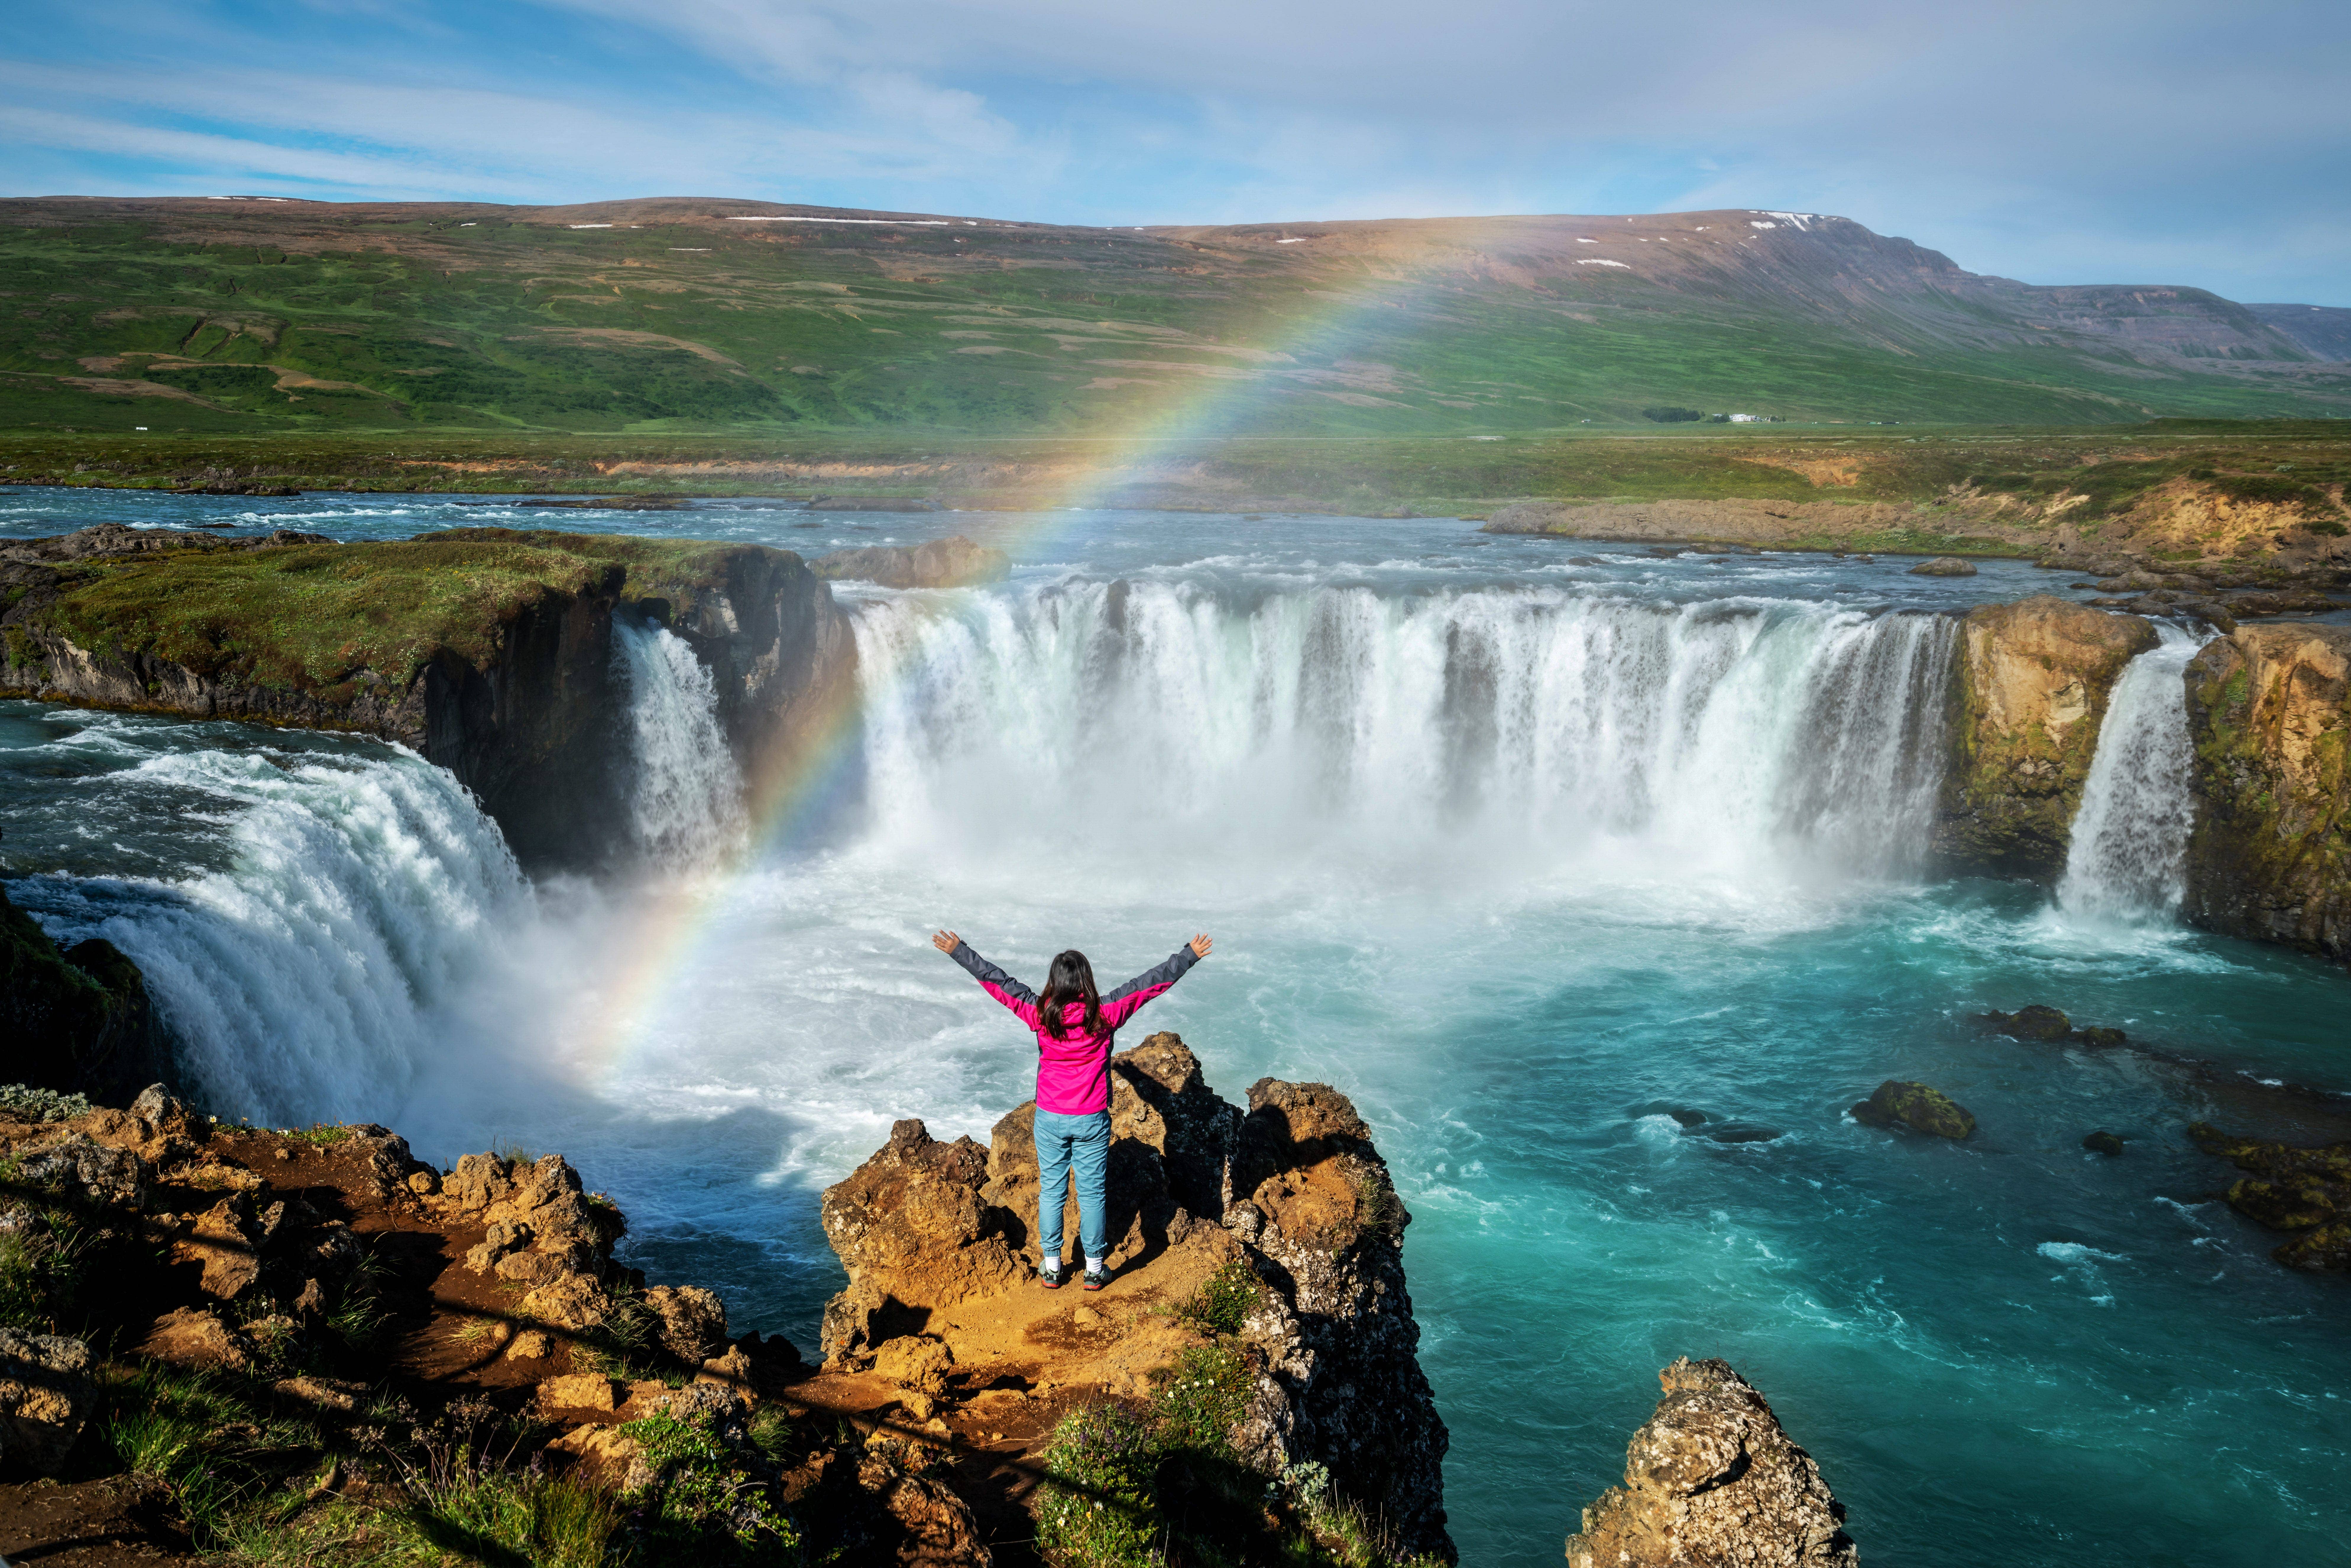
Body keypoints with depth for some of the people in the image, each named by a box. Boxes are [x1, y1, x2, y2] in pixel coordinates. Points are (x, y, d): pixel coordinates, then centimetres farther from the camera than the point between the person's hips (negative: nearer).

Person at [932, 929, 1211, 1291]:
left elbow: (995, 981, -5)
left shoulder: (1040, 1014, -12)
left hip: (1050, 1119, 1)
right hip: (1092, 1121, -1)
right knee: (1093, 1193, 11)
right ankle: (1095, 1267, 21)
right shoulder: (1104, 1014, -14)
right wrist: (1190, 956, -1)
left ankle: (1052, 1267, 23)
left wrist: (958, 951, 4)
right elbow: (1151, 983, -8)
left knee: (1051, 1190, 14)